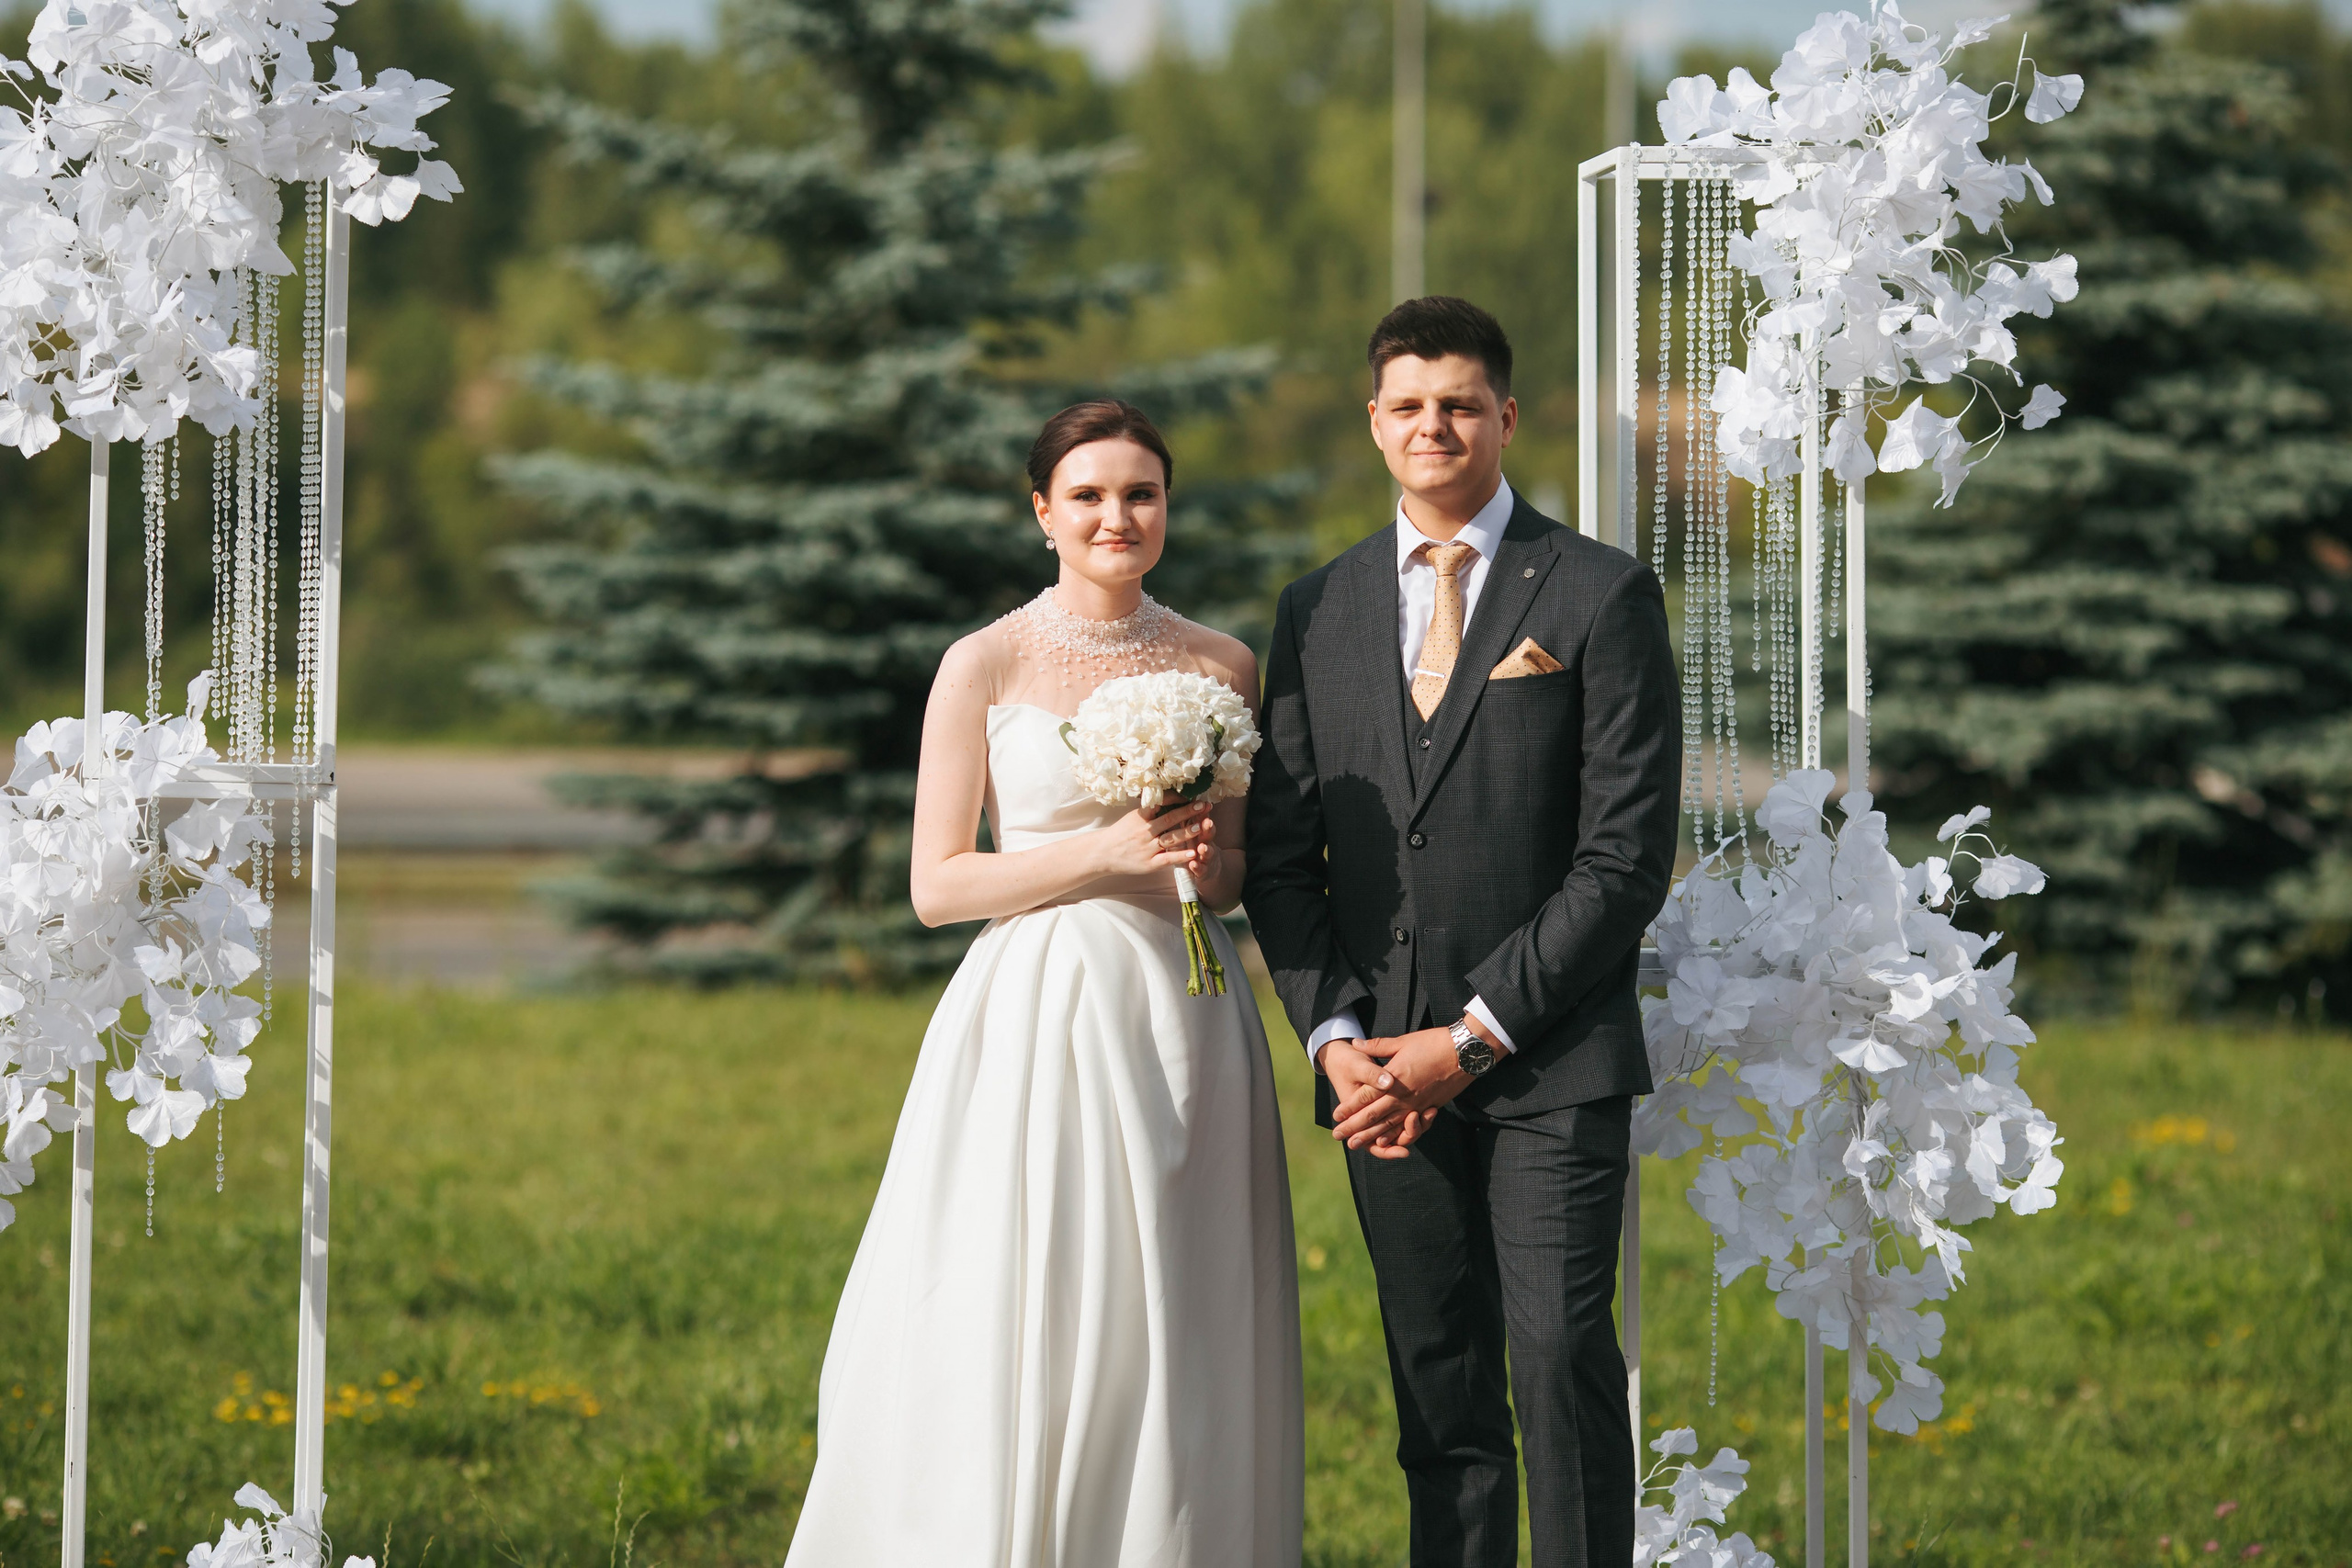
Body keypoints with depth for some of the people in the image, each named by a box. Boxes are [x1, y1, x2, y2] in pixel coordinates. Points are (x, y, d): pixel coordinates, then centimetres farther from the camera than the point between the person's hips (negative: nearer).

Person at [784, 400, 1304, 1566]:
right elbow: (937, 884, -3)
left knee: (1172, 1349, 2)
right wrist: (1110, 853, -13)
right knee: (1021, 1338, -6)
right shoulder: (986, 666, 0)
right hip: (1037, 1020, -3)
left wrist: (1206, 868, -7)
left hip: (1182, 1027, 3)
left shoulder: (1223, 667, 9)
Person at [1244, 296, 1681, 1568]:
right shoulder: (1317, 613, 13)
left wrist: (1472, 1039, -11)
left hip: (1550, 1063, -4)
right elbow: (1281, 855, 13)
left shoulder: (1600, 595, 0)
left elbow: (1627, 854, -6)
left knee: (1562, 1366, -10)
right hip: (1385, 1072, 4)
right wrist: (1337, 1038, -3)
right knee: (1439, 1397, 5)